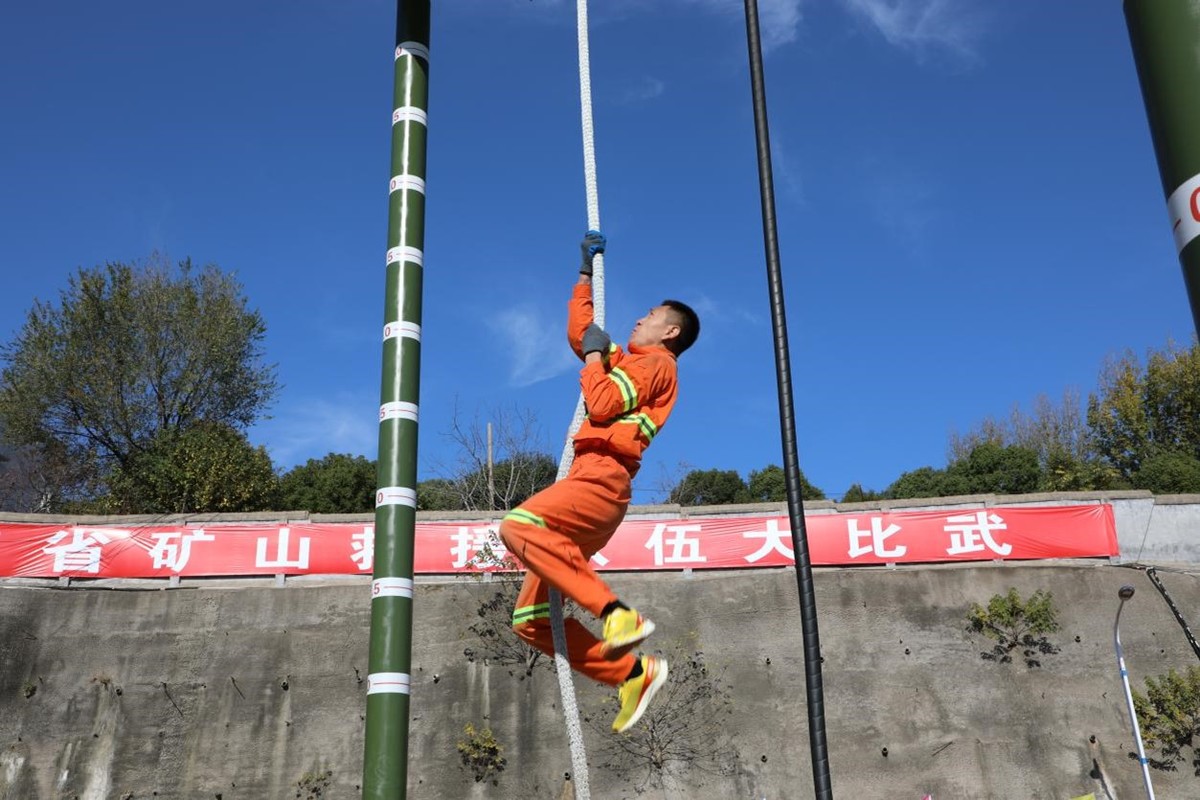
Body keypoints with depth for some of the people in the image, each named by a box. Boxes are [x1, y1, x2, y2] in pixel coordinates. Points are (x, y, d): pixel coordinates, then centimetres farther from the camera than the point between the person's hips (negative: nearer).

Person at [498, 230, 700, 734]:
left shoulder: (656, 362, 4)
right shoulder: (630, 363, 30)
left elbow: (601, 405, -11)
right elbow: (577, 329, 41)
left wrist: (594, 353, 4)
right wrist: (587, 270, 44)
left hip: (599, 482, -9)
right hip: (589, 487, 9)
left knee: (518, 526, -35)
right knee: (531, 618, 1)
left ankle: (616, 612, -33)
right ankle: (633, 673, 1)